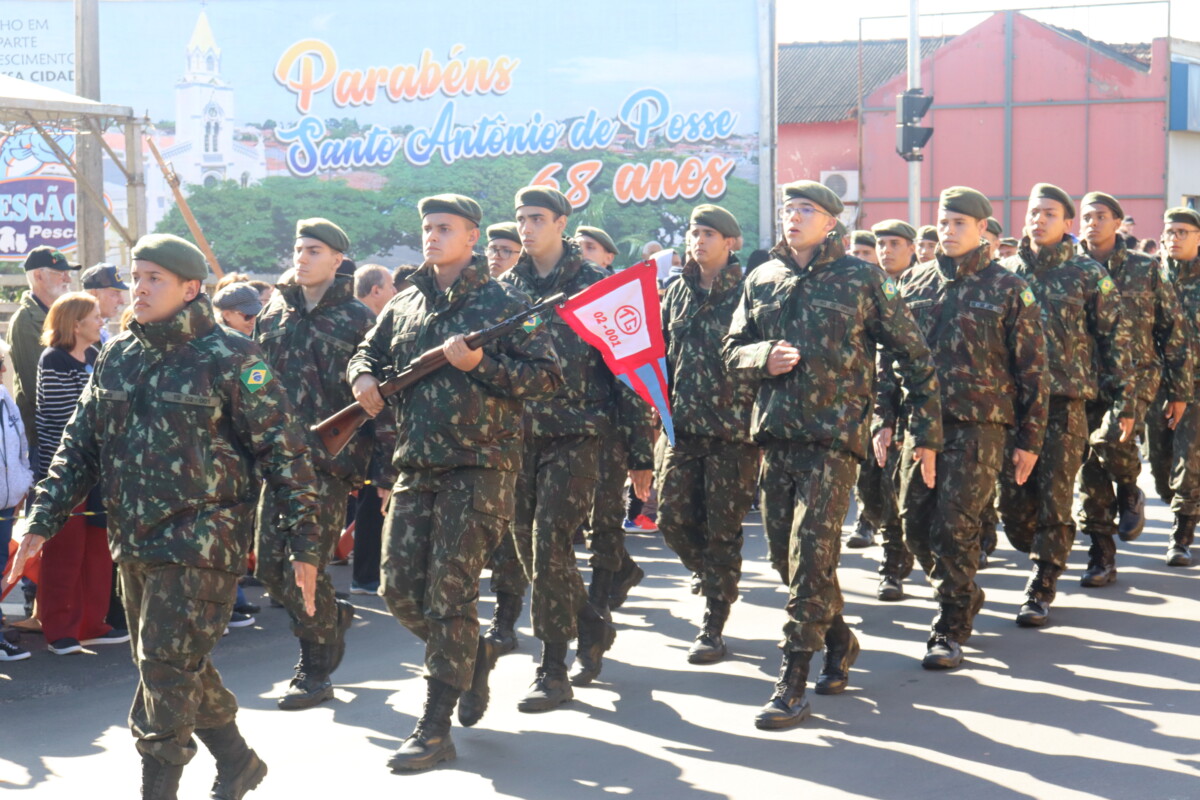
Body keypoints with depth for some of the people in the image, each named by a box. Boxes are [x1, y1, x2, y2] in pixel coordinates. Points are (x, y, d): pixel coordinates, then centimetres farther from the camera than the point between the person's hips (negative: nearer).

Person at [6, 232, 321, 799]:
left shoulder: (230, 359, -9)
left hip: (200, 543, -7)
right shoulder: (117, 358, 9)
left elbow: (283, 453, -9)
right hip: (134, 545, 7)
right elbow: (79, 445, 14)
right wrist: (43, 522, 5)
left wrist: (303, 544, -11)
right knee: (183, 666, 15)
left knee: (167, 669, -8)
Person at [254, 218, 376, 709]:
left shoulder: (357, 319, -2)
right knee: (269, 566, 6)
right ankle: (333, 618, 33)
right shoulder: (273, 315, 13)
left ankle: (315, 673, 8)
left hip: (329, 460, -5)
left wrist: (372, 463, -10)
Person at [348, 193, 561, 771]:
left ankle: (435, 730, -1)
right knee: (399, 588, 5)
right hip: (415, 466, 6)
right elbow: (367, 352, 27)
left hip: (479, 467, -6)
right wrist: (363, 377, 3)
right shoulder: (405, 306, 14)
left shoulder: (501, 304, -3)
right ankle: (473, 656, 32)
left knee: (449, 594, -7)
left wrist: (479, 364, -18)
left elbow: (547, 376, -7)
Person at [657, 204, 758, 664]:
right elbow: (661, 352, 18)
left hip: (733, 430, -5)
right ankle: (716, 581, 31)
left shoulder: (746, 293, -4)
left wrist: (758, 420, -14)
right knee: (672, 519, 4)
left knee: (722, 529, 0)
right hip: (682, 427, 5)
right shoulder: (677, 293, 11)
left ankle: (713, 627, 8)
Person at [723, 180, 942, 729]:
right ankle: (839, 641, 33)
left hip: (834, 436, -5)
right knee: (784, 555, 10)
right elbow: (732, 352, 16)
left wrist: (926, 433, 0)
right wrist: (764, 356, -8)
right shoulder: (761, 281, 12)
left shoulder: (860, 279, -1)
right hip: (775, 435, 5)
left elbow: (913, 355, 2)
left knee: (812, 554, -12)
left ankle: (793, 683, -8)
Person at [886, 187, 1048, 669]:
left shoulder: (1007, 289, 0)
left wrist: (1029, 439, -2)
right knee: (915, 525, 5)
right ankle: (964, 596, 30)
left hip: (979, 425, -4)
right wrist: (884, 421, 9)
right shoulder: (915, 283, 11)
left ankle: (951, 631, 2)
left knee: (955, 527, -9)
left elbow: (1031, 368, 1)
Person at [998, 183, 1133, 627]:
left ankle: (1040, 592, 6)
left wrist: (1124, 402, -2)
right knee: (1013, 503, 4)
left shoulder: (1088, 274, 2)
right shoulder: (1005, 272, 10)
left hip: (1065, 404, -3)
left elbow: (1115, 338, 3)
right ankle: (1047, 560, 31)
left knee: (1054, 503, -3)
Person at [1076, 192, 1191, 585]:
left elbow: (1173, 328, 5)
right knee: (1090, 474, 2)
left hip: (1136, 371, -3)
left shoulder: (1145, 269, 2)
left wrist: (1179, 389, 2)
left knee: (1110, 438, -29)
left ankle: (1130, 492, 3)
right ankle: (1101, 558, 13)